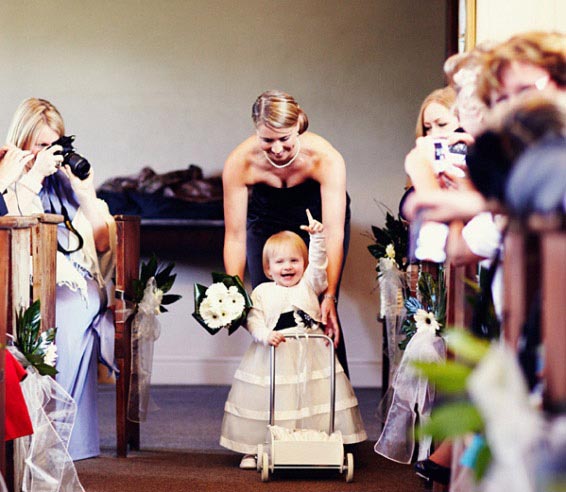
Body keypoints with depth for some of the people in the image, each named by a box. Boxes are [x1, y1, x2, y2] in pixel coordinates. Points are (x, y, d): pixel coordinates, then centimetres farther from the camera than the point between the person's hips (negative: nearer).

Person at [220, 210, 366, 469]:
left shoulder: (308, 285, 8)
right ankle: (253, 450, 9)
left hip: (309, 356, 1)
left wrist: (317, 237, -19)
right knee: (266, 401, 1)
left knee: (313, 396, -3)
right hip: (273, 356, -1)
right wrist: (265, 334, -19)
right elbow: (253, 319, 0)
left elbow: (318, 264, -6)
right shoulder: (262, 292, 6)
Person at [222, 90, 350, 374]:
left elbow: (334, 233, -38)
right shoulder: (239, 163, -31)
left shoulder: (326, 158, -36)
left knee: (322, 316, -12)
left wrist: (330, 297, -47)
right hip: (266, 225, 2)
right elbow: (235, 236, -26)